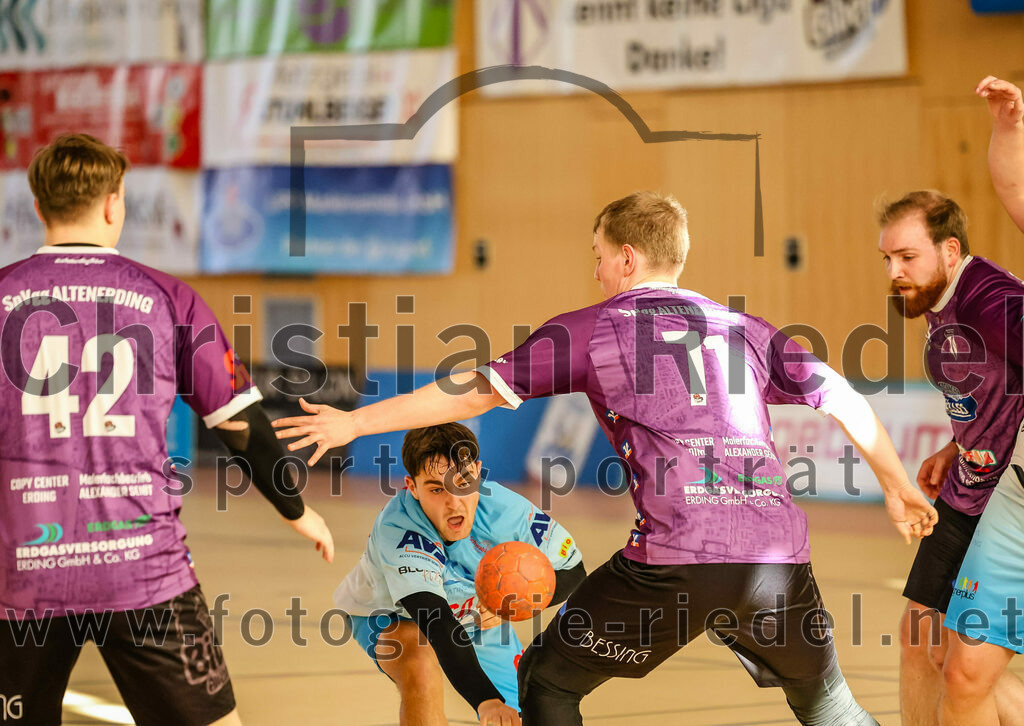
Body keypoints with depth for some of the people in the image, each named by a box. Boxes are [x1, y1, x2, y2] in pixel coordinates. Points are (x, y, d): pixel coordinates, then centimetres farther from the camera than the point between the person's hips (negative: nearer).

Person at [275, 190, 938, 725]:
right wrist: (899, 488, 32)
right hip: (780, 556, 4)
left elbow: (476, 391, 12)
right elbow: (844, 398, 20)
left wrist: (358, 422, 20)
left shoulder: (593, 329, 12)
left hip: (677, 560, -4)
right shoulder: (744, 329, 22)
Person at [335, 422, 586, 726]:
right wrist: (486, 700, -67)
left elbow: (572, 571, -15)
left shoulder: (503, 508, -30)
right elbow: (438, 625, -53)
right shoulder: (397, 532, -42)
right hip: (390, 612, -4)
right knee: (420, 667, -37)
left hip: (477, 615, 4)